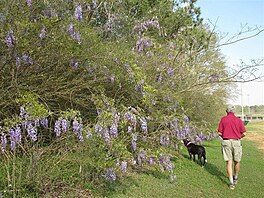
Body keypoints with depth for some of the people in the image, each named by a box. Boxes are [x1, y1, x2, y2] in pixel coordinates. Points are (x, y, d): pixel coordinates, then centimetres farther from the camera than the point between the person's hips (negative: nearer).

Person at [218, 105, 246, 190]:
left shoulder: (223, 119, 0)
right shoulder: (238, 120, 1)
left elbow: (219, 133, -2)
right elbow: (244, 133, -3)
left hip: (226, 142, -1)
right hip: (236, 142, 1)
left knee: (229, 162, 1)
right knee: (236, 162, 19)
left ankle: (231, 183, -5)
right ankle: (235, 178, 37)